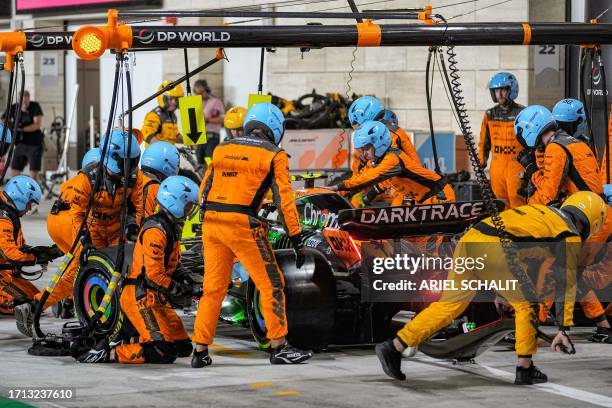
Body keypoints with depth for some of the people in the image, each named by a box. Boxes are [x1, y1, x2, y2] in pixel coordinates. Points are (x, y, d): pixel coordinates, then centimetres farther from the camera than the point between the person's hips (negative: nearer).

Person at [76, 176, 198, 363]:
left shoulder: (171, 227, 16)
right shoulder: (155, 230, -17)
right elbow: (154, 275, -21)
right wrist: (182, 290, -13)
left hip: (156, 298, 10)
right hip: (140, 297, -10)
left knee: (183, 348, 7)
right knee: (164, 353, -20)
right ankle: (109, 353, -15)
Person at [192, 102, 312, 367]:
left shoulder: (222, 149, 16)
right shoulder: (274, 155, 2)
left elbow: (204, 190, 18)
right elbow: (284, 199, -3)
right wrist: (297, 240, -1)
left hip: (211, 223, 5)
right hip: (243, 225, -5)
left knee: (213, 288, 13)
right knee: (271, 285, 7)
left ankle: (200, 352, 13)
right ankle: (279, 348, 7)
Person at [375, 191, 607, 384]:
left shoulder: (540, 211, 34)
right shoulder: (570, 236, 11)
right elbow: (566, 285, 5)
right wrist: (563, 330, 6)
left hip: (468, 241, 7)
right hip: (496, 251, -7)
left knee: (448, 306, 13)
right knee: (526, 303, 13)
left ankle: (394, 347, 8)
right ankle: (524, 369, 13)